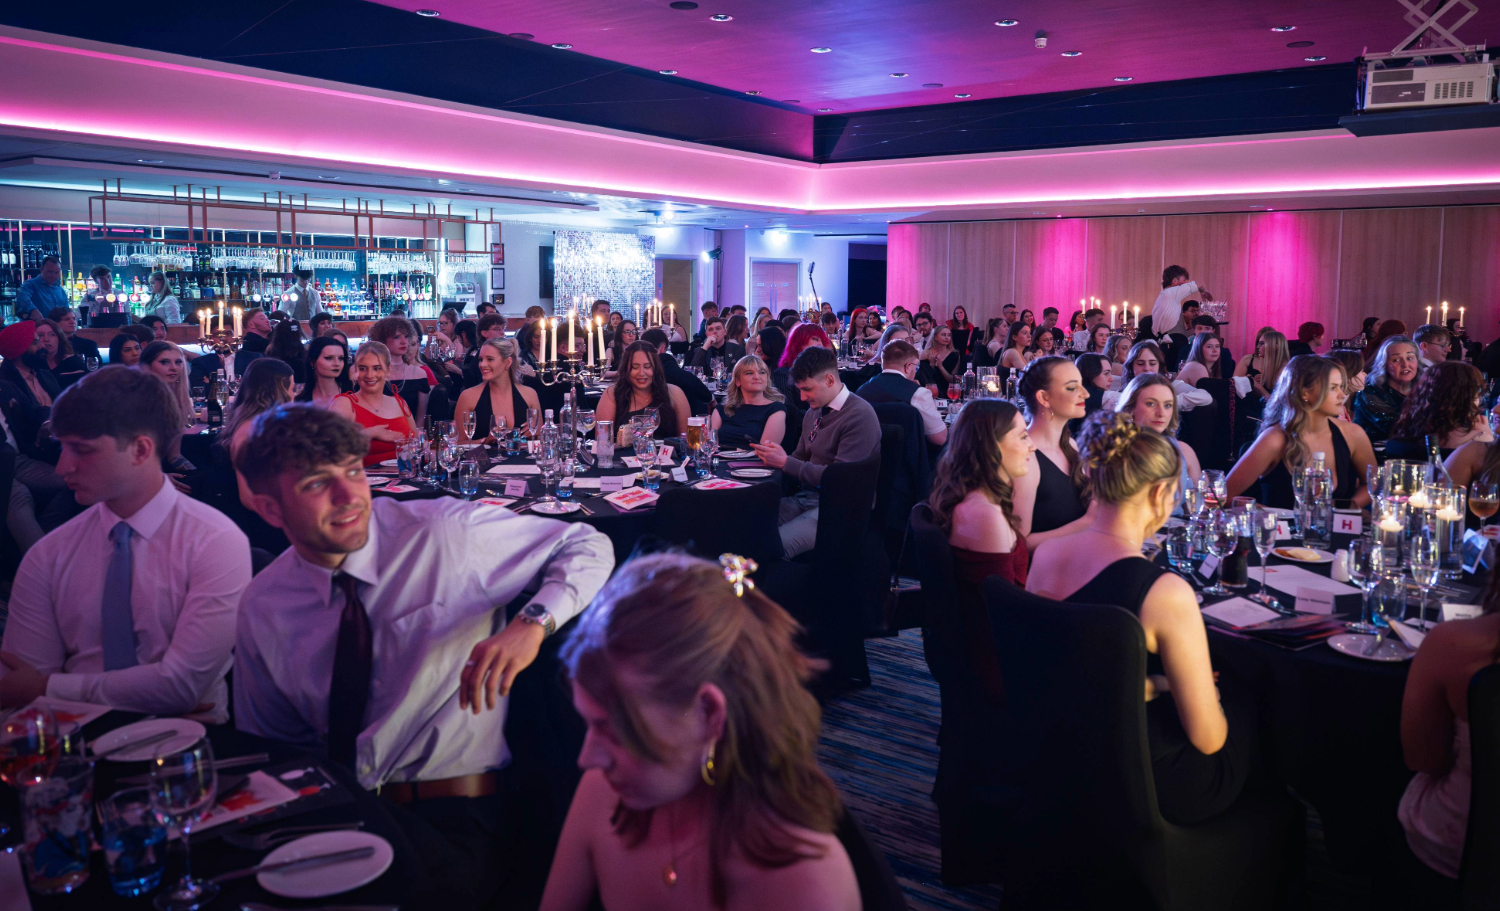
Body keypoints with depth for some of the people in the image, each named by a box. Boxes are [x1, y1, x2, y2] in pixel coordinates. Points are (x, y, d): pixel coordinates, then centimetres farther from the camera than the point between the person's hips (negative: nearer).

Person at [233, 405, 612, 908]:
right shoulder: (262, 608, 3)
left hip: (460, 815, -3)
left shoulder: (445, 534, -8)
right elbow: (271, 747, 14)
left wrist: (532, 623, -22)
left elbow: (588, 547, -2)